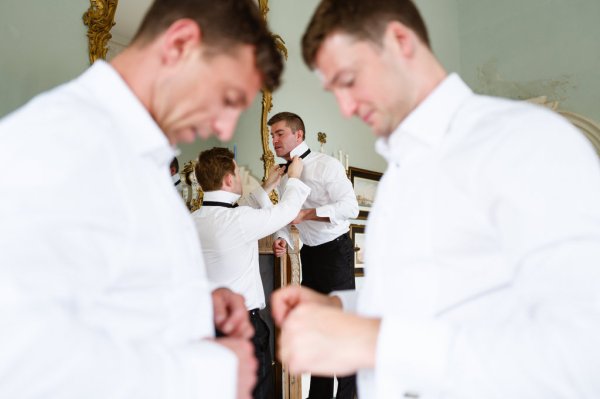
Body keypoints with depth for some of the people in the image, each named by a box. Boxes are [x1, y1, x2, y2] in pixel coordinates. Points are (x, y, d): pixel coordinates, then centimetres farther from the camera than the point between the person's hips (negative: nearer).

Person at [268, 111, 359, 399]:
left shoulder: (326, 165, -13)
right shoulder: (284, 175, 8)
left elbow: (350, 207, -21)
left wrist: (307, 213, -26)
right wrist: (282, 239, -7)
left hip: (335, 250, -7)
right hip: (308, 254, 7)